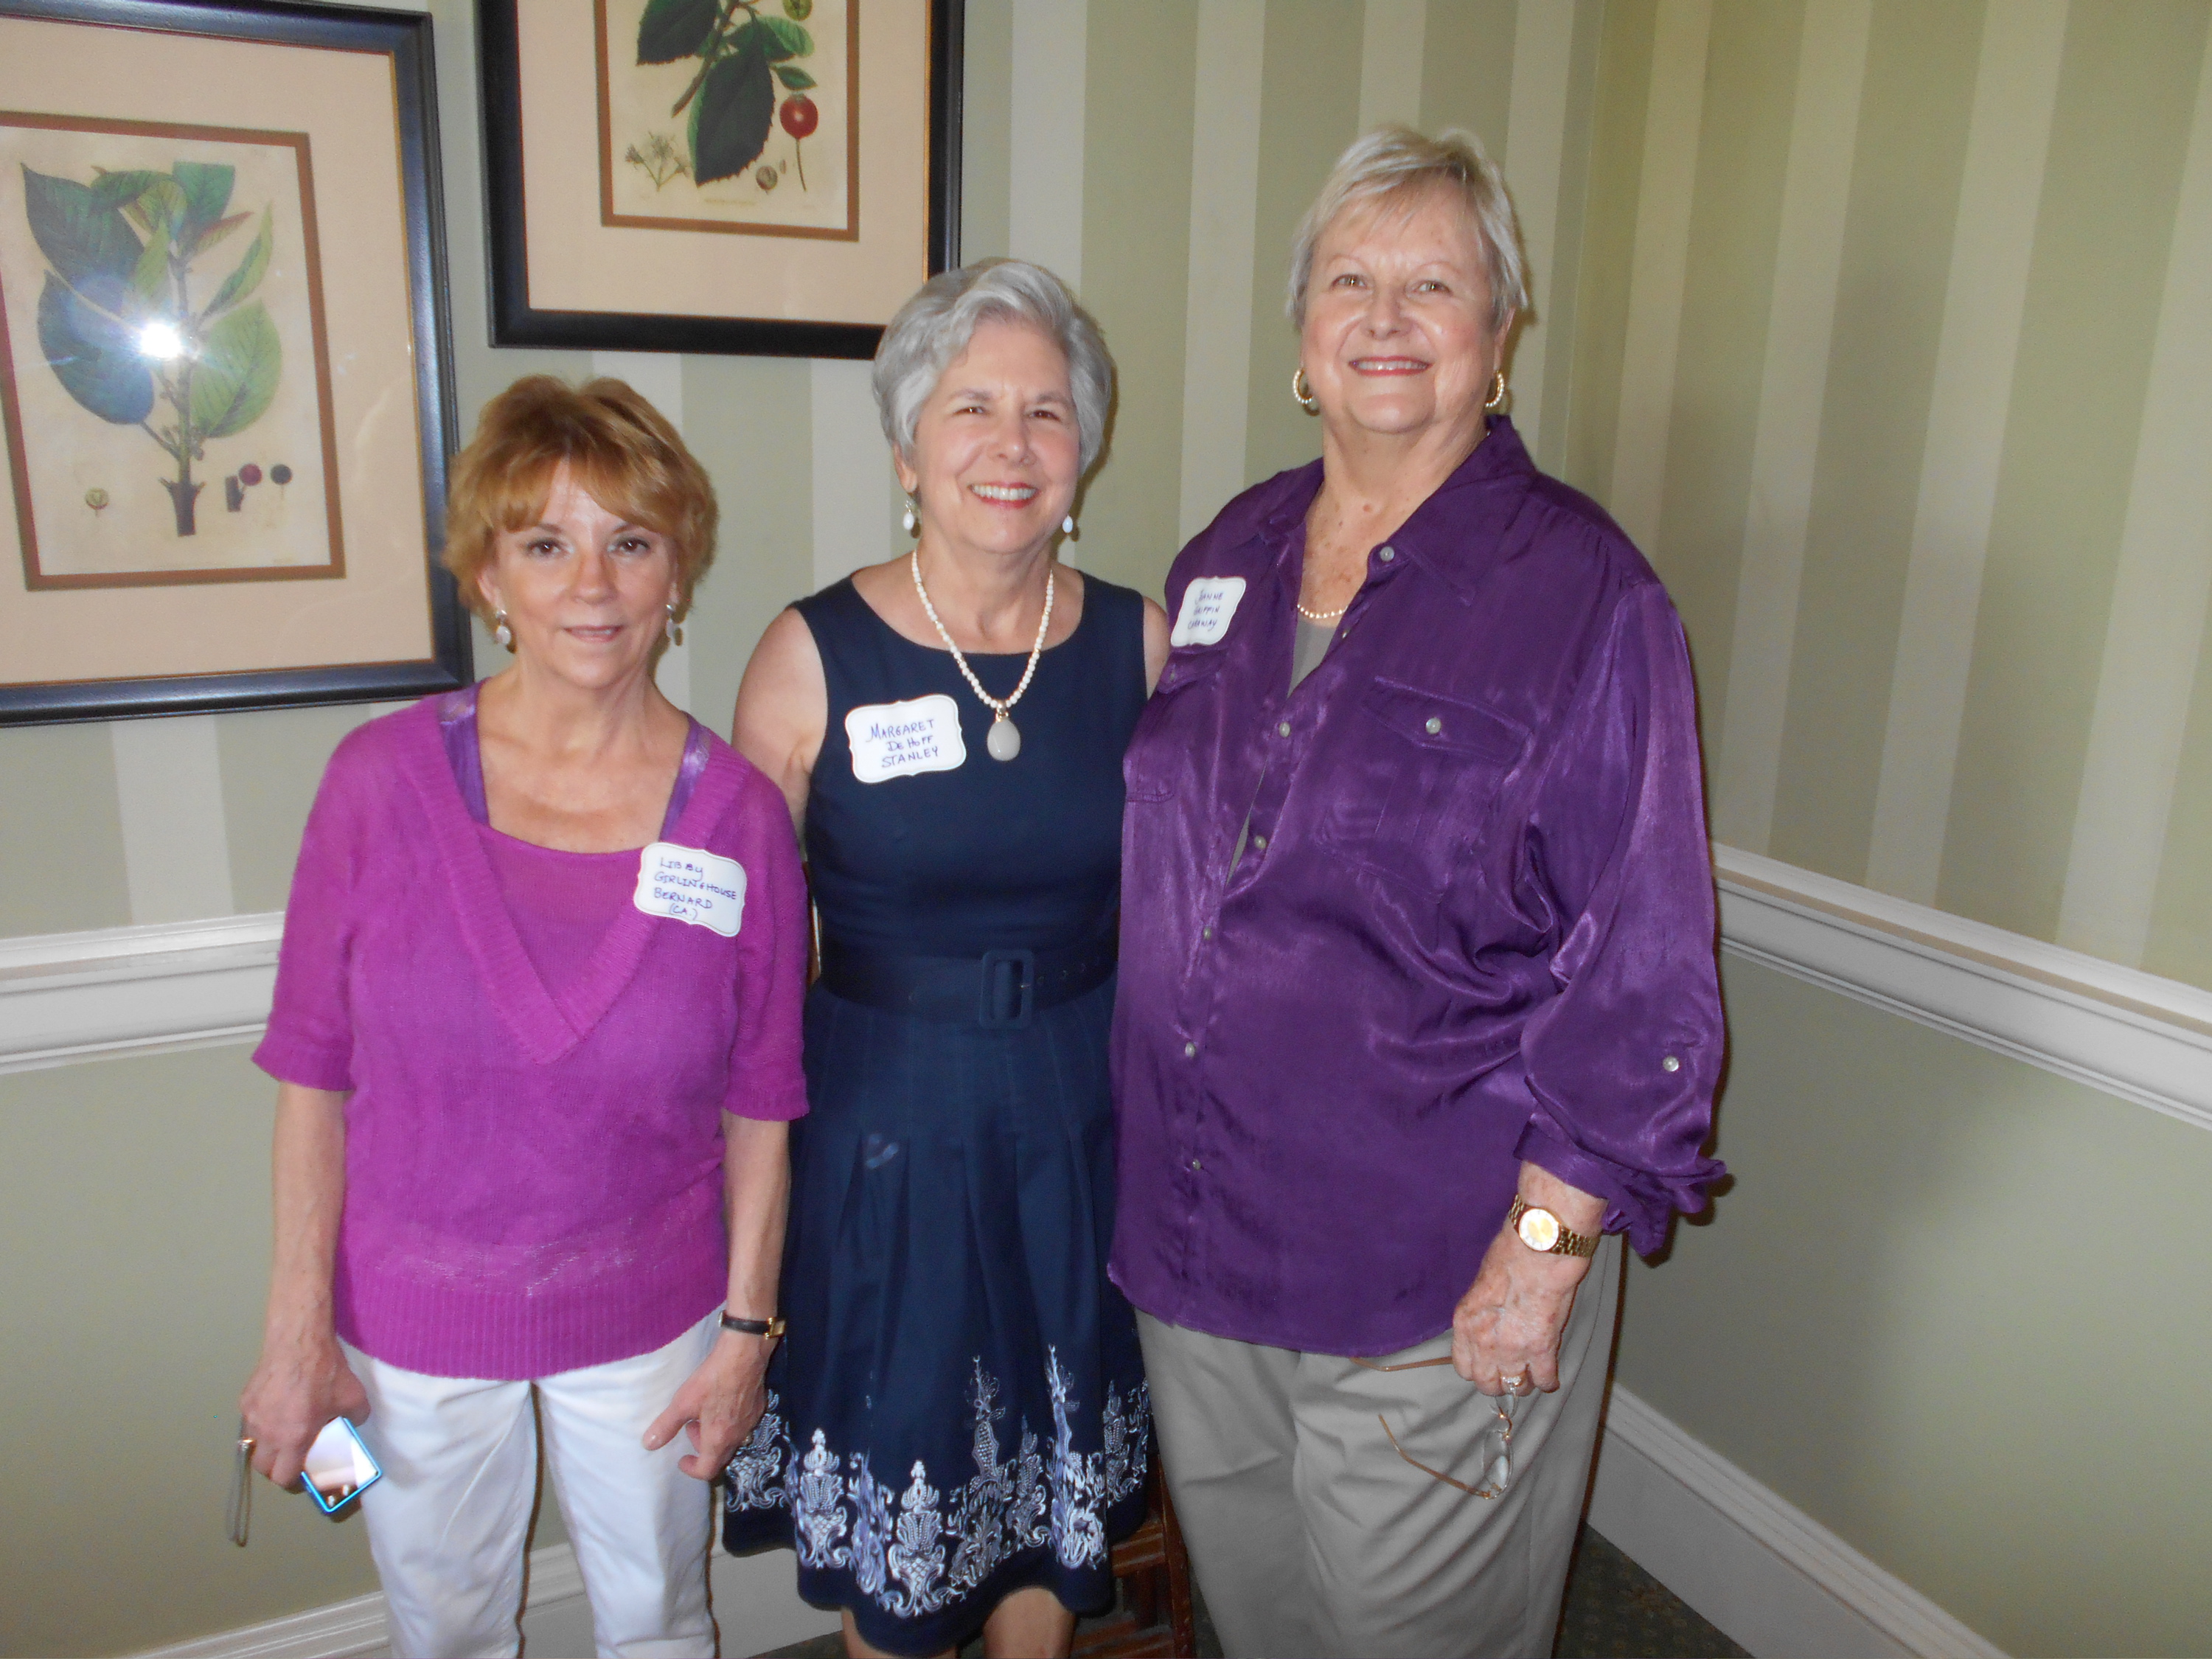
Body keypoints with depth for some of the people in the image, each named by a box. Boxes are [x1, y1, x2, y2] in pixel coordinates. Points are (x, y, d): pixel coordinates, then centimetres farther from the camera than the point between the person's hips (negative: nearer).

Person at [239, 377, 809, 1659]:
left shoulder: (737, 812, -13)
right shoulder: (385, 777, -13)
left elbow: (762, 1102, -6)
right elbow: (314, 1068, -7)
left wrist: (747, 1329, -3)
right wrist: (298, 1329, -5)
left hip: (648, 1311, 0)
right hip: (415, 1316, 1)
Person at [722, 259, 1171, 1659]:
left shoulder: (1139, 642, -3)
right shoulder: (814, 654, -10)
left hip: (1081, 1108, 3)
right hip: (885, 1114, -2)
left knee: (1060, 1491, 20)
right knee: (897, 1478, 16)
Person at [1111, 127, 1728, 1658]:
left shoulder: (1584, 592, -11)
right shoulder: (1229, 556, 6)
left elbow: (1635, 969, -12)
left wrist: (1544, 1247, -15)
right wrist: (1145, 1156, 13)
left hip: (1431, 1265, -5)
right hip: (1193, 1232, 5)